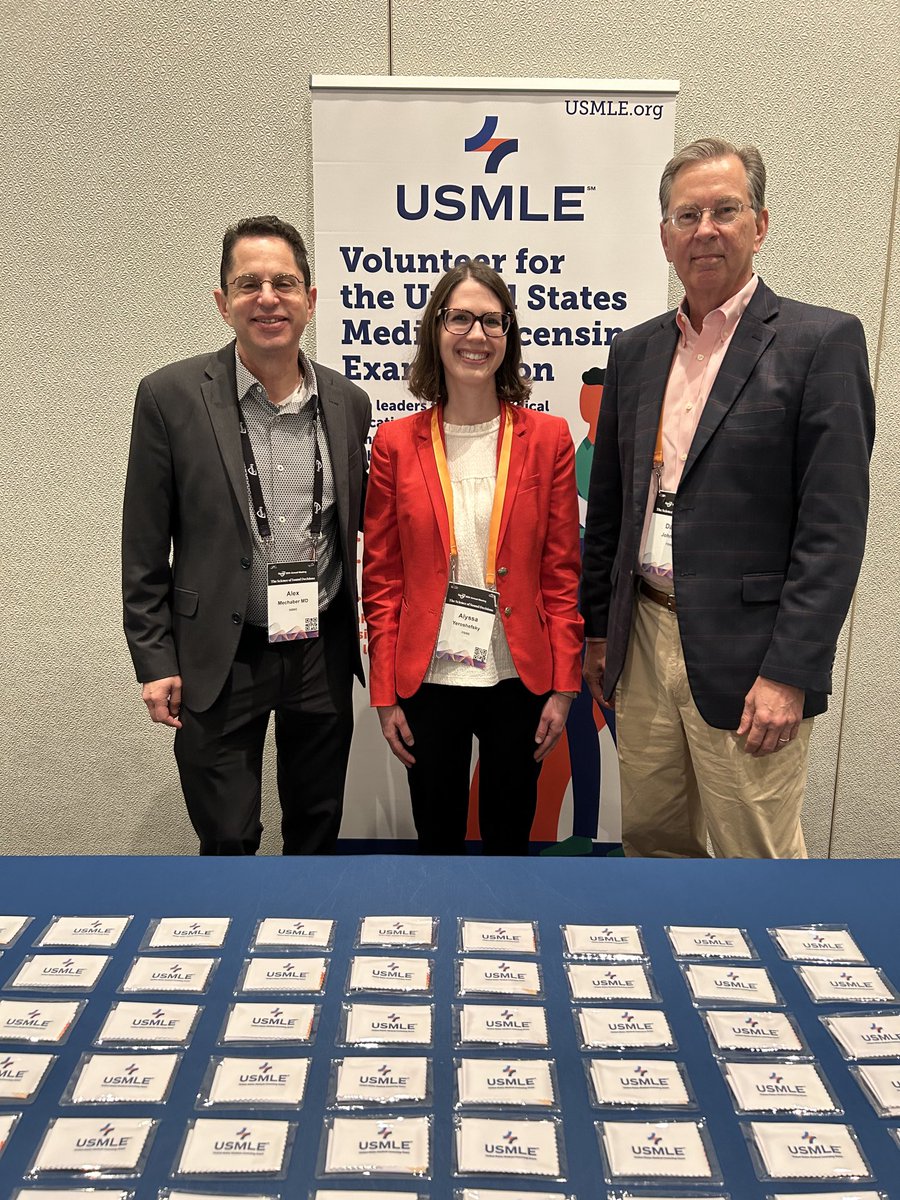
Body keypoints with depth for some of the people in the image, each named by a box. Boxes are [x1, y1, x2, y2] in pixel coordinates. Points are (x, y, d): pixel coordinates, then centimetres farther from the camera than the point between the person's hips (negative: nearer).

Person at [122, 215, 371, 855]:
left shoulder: (348, 402, 2)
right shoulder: (171, 396, -7)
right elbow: (144, 549, -4)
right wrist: (156, 660, -5)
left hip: (324, 654, 3)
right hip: (220, 661, -3)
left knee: (317, 828, 18)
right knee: (228, 839, 8)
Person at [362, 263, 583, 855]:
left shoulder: (548, 437, 0)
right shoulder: (397, 442, 0)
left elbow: (563, 573, 1)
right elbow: (382, 578, 1)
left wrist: (564, 684, -3)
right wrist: (386, 694, -2)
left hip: (519, 678, 0)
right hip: (428, 679, 0)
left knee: (510, 836, 15)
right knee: (437, 837, 14)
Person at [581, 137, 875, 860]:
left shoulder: (823, 341, -6)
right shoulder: (635, 350, 11)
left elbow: (834, 528, -12)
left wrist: (789, 675, -16)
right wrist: (598, 629, 14)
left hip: (744, 655, -5)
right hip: (643, 640, 6)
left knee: (757, 855, 5)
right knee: (651, 840, 17)